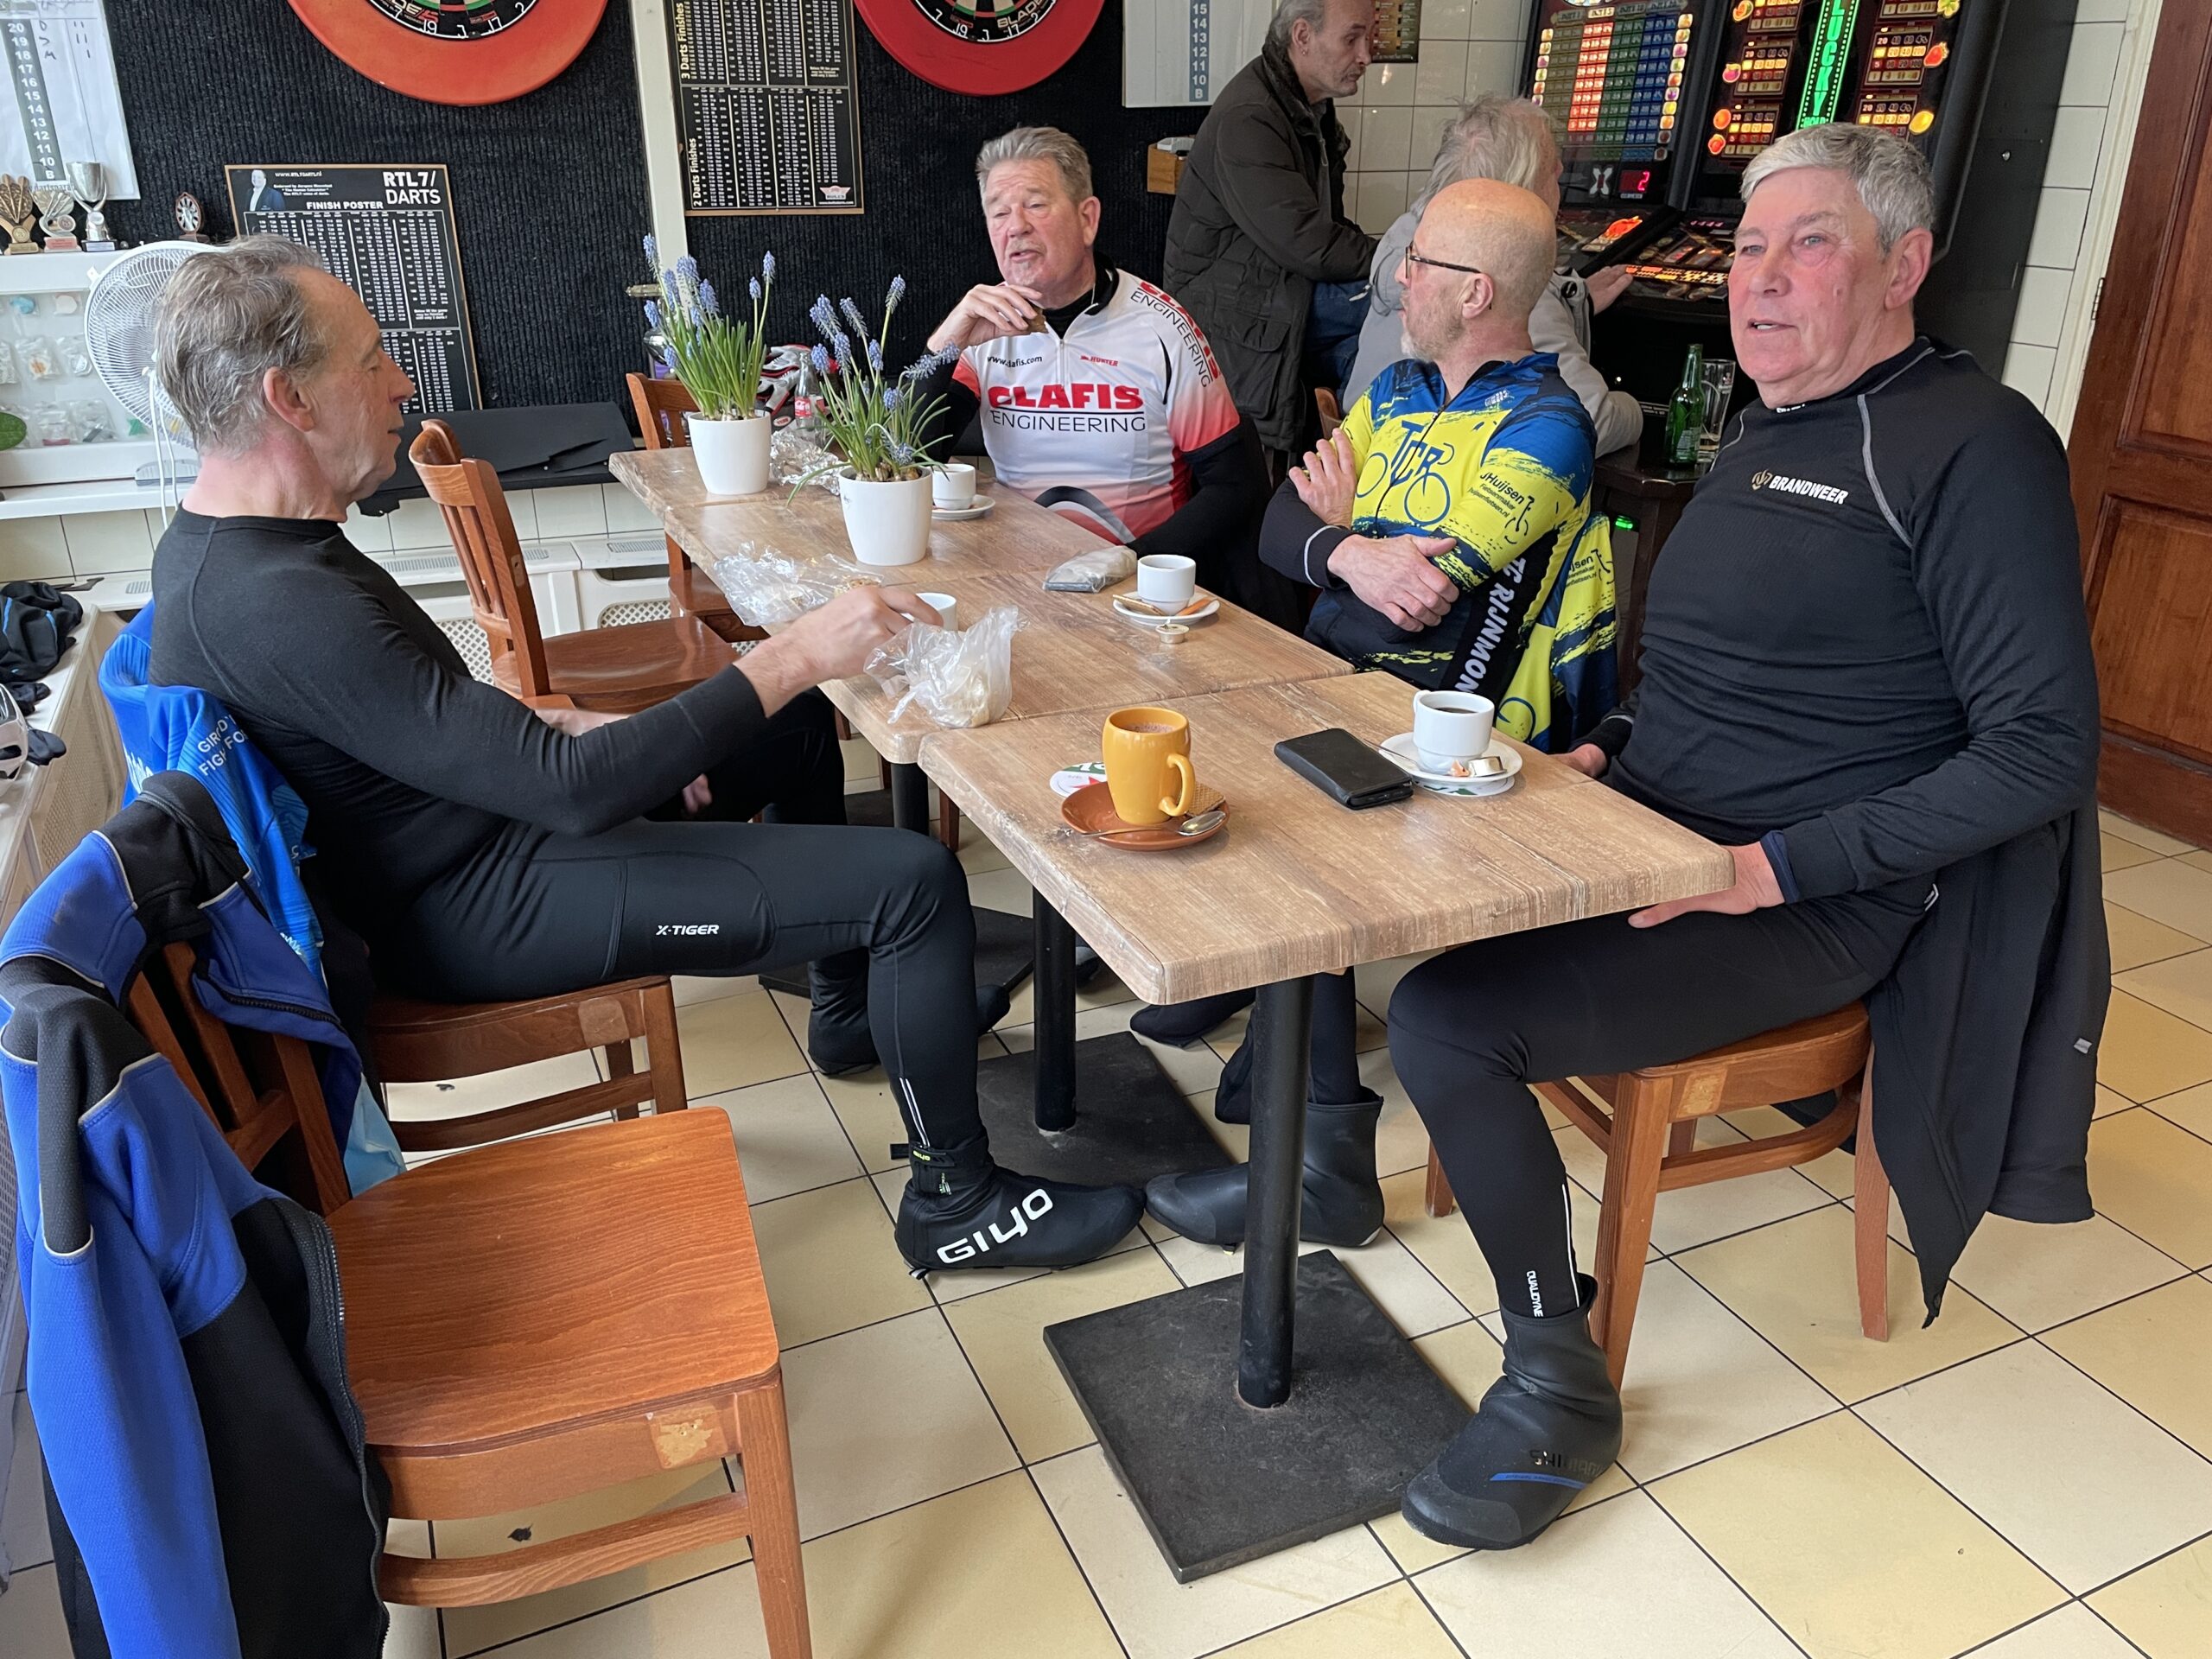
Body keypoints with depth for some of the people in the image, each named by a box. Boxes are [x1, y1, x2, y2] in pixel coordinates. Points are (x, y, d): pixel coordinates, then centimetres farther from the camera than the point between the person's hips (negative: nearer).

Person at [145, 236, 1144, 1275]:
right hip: (479, 909, -11)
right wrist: (794, 655, -26)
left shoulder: (215, 547, 3)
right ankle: (957, 1203, 3)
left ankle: (853, 1006, 35)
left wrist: (567, 727, 3)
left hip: (474, 830, 11)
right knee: (916, 881, -16)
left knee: (798, 723, 21)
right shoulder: (280, 605, -30)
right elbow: (575, 793, -31)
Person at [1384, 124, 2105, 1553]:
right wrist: (1605, 750, 6)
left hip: (1806, 906, -9)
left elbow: (2043, 747, -18)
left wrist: (1774, 869, -22)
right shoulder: (1763, 433, 15)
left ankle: (1562, 1387, -5)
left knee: (1447, 1018, -26)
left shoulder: (1975, 445, -12)